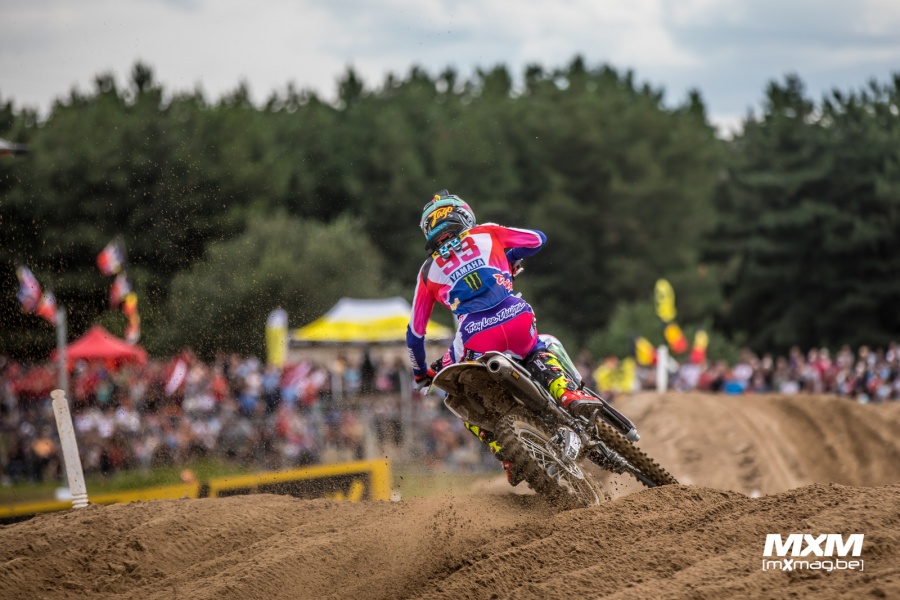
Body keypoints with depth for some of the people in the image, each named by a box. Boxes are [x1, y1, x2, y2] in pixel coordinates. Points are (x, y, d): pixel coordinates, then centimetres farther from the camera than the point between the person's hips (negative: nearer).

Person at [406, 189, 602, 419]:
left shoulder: (429, 271, 21)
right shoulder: (486, 234, 20)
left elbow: (415, 333, 25)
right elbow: (538, 238, 30)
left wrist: (421, 373, 40)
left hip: (475, 335, -2)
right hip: (517, 320, 2)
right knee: (538, 356, 33)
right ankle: (570, 396, 5)